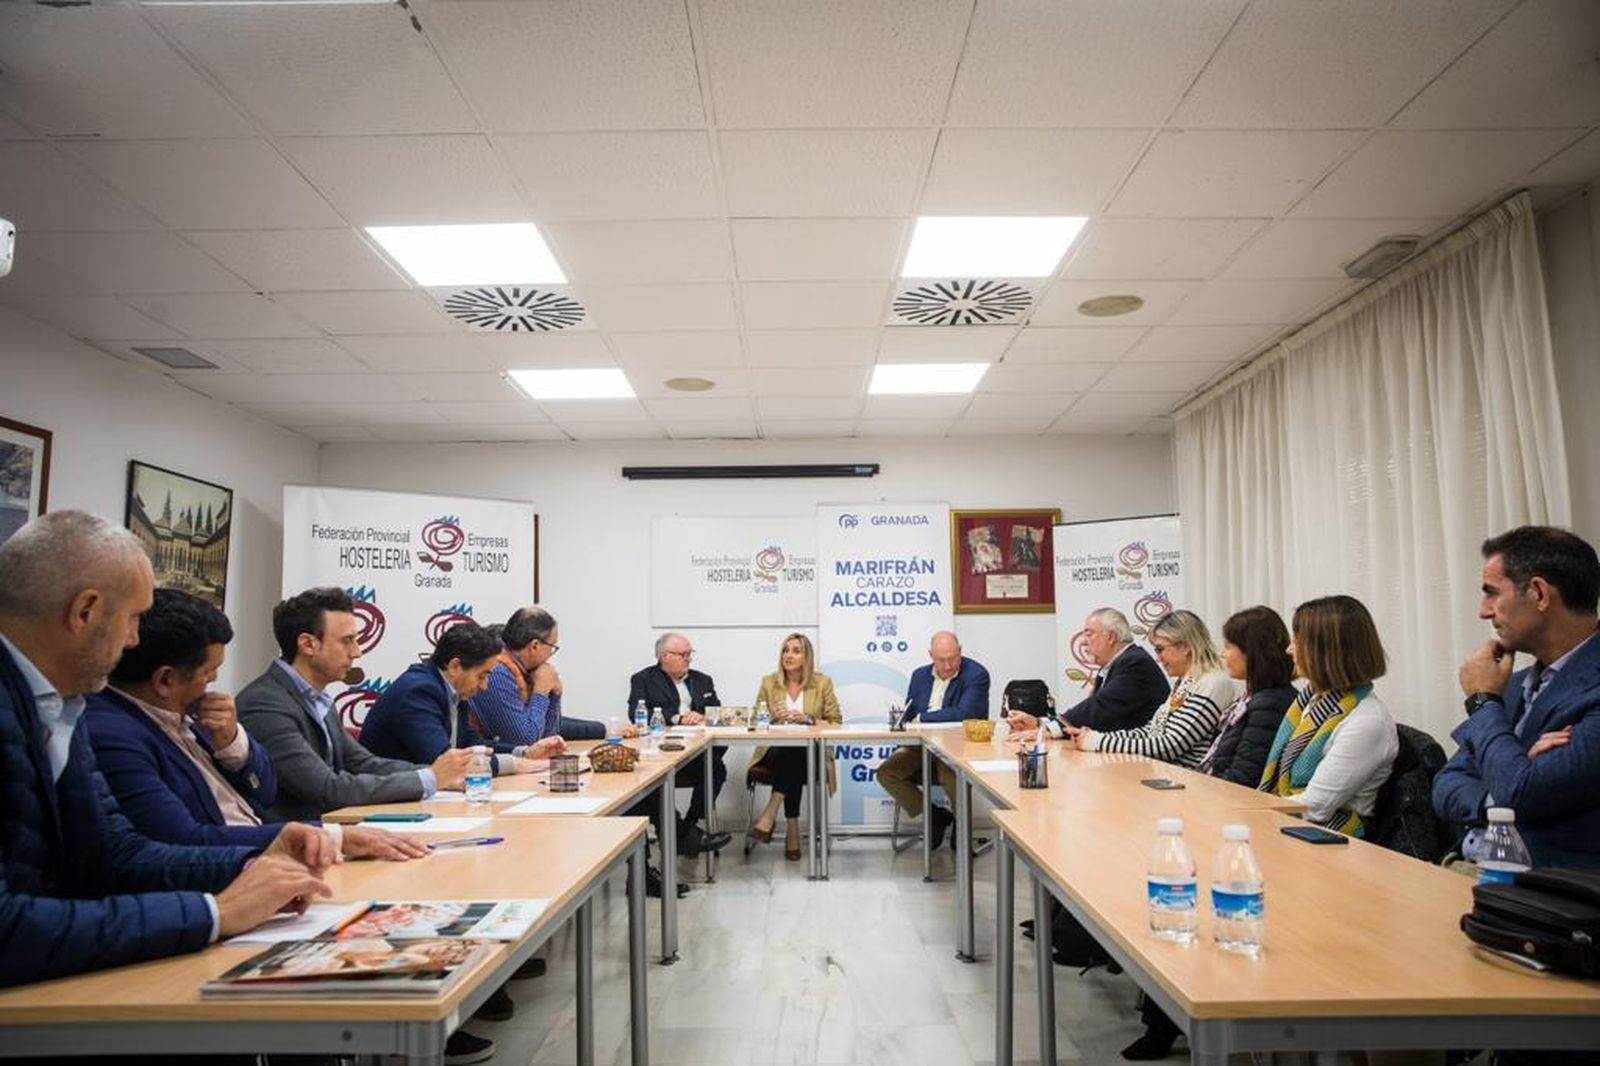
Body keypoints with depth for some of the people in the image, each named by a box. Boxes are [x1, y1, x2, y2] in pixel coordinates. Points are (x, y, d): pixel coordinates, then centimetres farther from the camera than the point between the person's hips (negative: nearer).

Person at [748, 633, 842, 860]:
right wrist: (772, 717, -10)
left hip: (810, 753, -1)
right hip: (775, 752, 1)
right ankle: (792, 828, -33)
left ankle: (770, 813, -32)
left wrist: (809, 719, -13)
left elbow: (836, 722, 5)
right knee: (787, 755, -35)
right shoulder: (768, 682, 11)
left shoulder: (822, 683, 8)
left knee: (793, 757, -36)